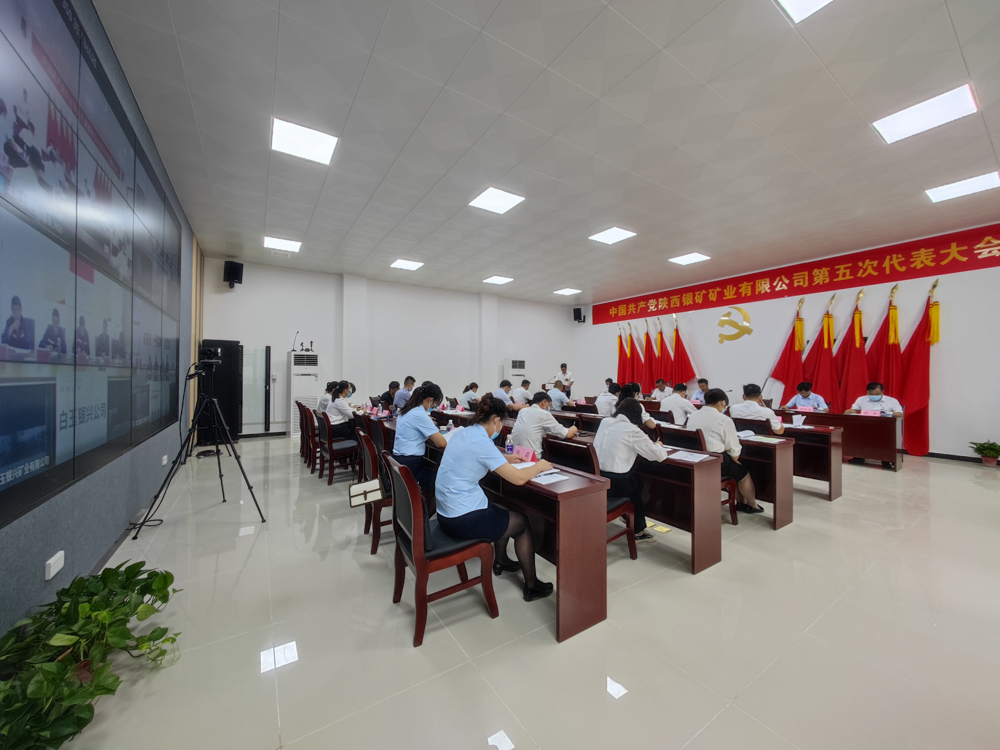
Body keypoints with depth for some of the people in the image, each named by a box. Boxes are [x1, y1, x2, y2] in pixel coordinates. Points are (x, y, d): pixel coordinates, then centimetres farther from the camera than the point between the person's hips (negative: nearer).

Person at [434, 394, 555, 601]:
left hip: (446, 512, 8)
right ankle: (531, 586, 27)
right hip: (463, 520, -8)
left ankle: (501, 561, 49)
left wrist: (504, 459, 19)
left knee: (504, 513, 30)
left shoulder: (461, 434, 2)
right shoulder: (481, 442, -23)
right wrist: (539, 466, -3)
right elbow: (518, 478, -22)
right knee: (522, 522, 13)